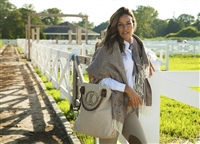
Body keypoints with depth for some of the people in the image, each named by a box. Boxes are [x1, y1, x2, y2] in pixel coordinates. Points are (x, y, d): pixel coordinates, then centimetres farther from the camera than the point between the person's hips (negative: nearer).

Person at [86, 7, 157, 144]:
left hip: (131, 108, 7)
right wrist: (126, 88, -17)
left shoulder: (137, 45, 11)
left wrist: (148, 60, 8)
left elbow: (151, 54, 33)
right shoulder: (109, 47, -10)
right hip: (113, 107, -6)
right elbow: (98, 76, -15)